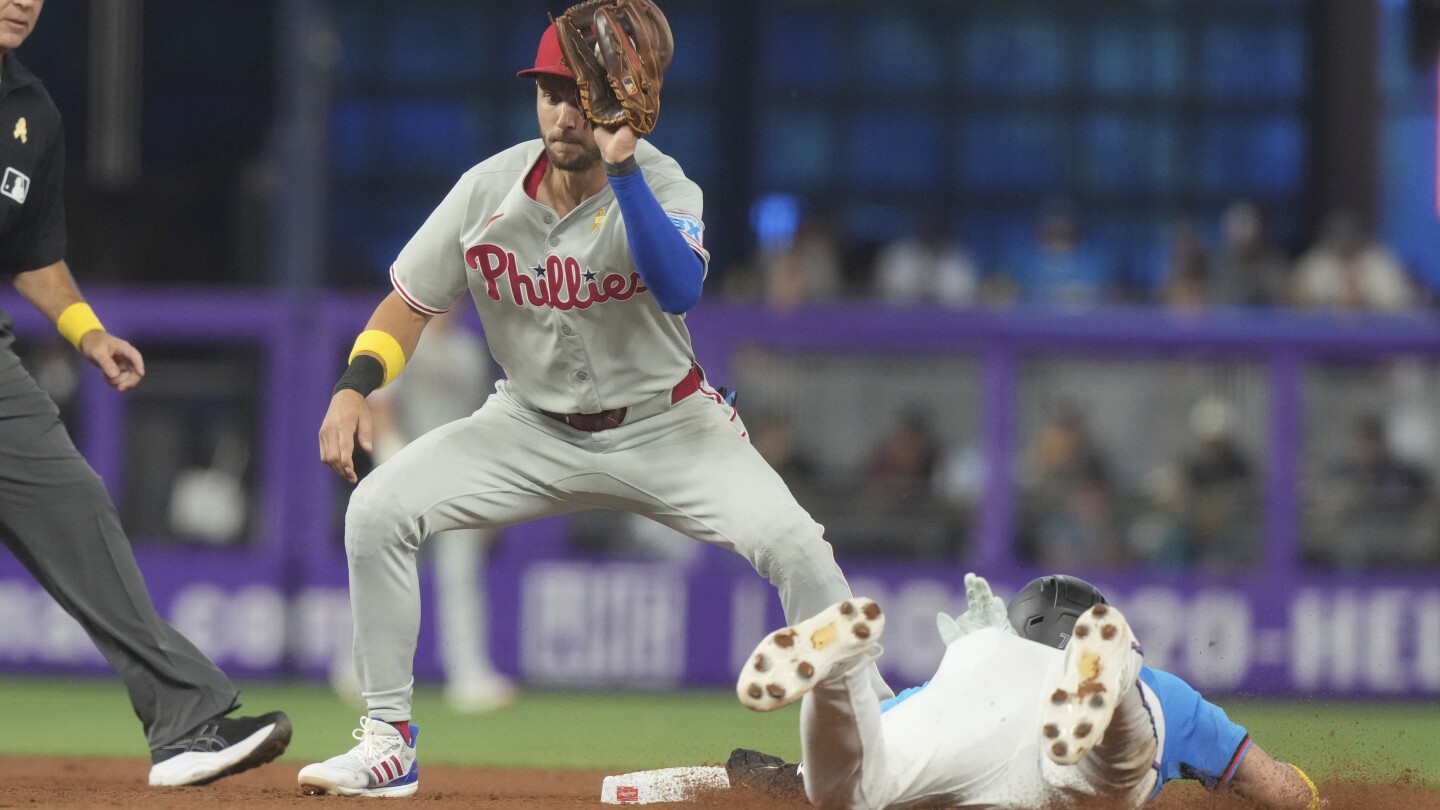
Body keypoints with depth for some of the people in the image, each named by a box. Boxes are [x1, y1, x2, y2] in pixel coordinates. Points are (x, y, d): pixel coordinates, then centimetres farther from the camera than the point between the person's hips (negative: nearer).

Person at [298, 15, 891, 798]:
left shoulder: (660, 185, -19)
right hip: (533, 425, 3)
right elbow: (411, 303, 0)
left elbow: (679, 288, -40)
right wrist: (354, 388, -16)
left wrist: (621, 169, -44)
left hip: (661, 424, -3)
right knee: (377, 510, -15)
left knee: (789, 540, -24)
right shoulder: (488, 190, -11)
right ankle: (387, 741, -4)